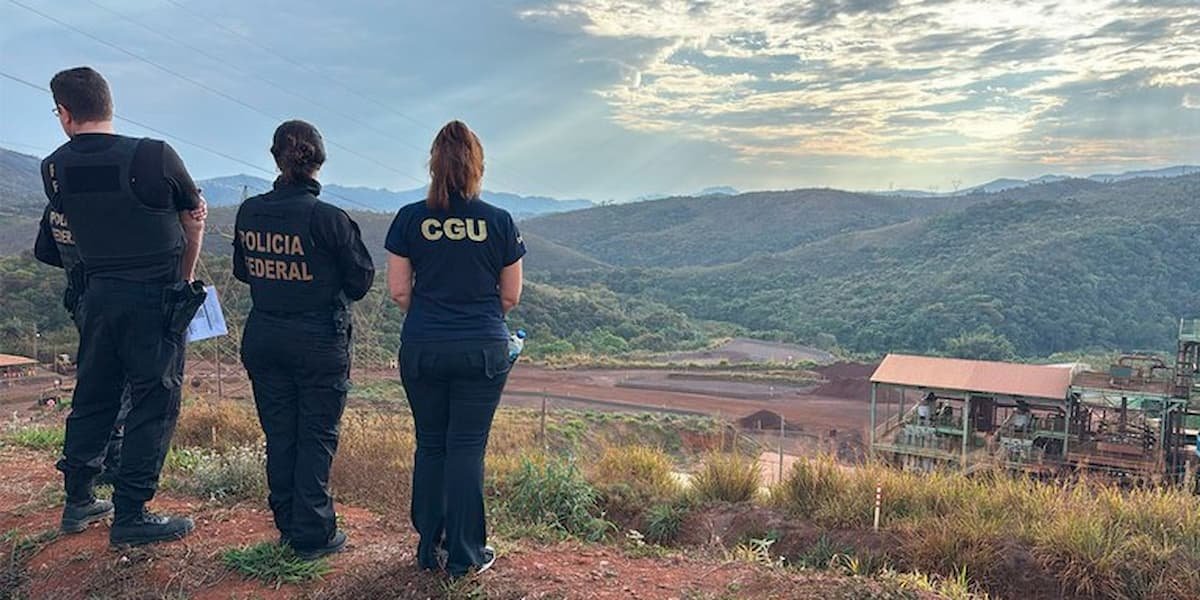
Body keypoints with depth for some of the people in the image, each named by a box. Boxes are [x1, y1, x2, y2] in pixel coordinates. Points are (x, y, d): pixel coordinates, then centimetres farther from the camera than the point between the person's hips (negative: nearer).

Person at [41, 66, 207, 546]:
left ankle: (78, 501, 30)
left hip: (97, 294, 5)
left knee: (93, 395, 18)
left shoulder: (54, 168, 0)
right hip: (156, 296, -5)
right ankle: (130, 516, 8)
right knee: (154, 402, 3)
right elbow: (195, 223, -1)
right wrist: (184, 279, 14)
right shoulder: (154, 156, -13)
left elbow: (69, 230, 10)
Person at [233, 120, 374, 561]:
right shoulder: (329, 218, -19)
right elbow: (361, 279, -9)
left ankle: (287, 526, 27)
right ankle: (313, 535, 14)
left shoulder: (249, 212, -3)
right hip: (319, 342, -5)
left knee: (279, 436, 15)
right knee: (316, 437, 6)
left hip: (263, 338, 5)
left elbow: (242, 271, 12)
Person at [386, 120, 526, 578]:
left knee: (430, 445, 14)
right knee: (468, 448, 6)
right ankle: (464, 555, 15)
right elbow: (511, 295, 2)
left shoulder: (410, 219, -3)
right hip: (483, 350, -1)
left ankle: (430, 549, 25)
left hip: (422, 348, 1)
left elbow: (398, 290, 0)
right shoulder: (500, 222, -5)